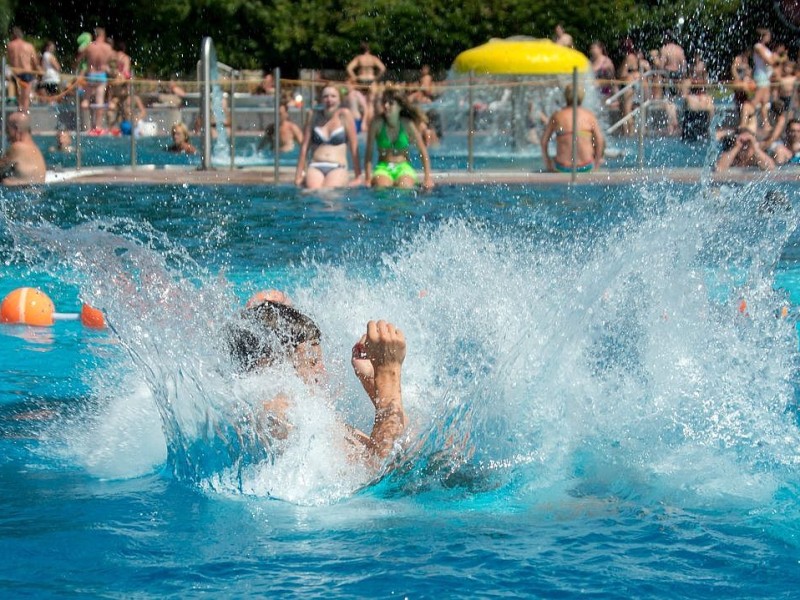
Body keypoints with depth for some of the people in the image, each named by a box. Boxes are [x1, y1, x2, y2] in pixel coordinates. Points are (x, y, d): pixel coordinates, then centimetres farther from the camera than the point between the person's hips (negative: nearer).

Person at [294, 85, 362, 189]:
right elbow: (305, 146, 13)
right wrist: (299, 175, 11)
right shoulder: (313, 116, 10)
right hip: (315, 168, 2)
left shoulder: (344, 115, 3)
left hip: (338, 169, -2)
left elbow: (354, 147, 3)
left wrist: (358, 177, 1)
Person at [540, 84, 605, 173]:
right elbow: (600, 140, -7)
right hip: (586, 167, -1)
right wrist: (597, 162, 7)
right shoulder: (589, 116, -2)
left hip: (562, 168, 2)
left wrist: (547, 163, 15)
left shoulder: (557, 116, -1)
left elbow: (544, 141, 2)